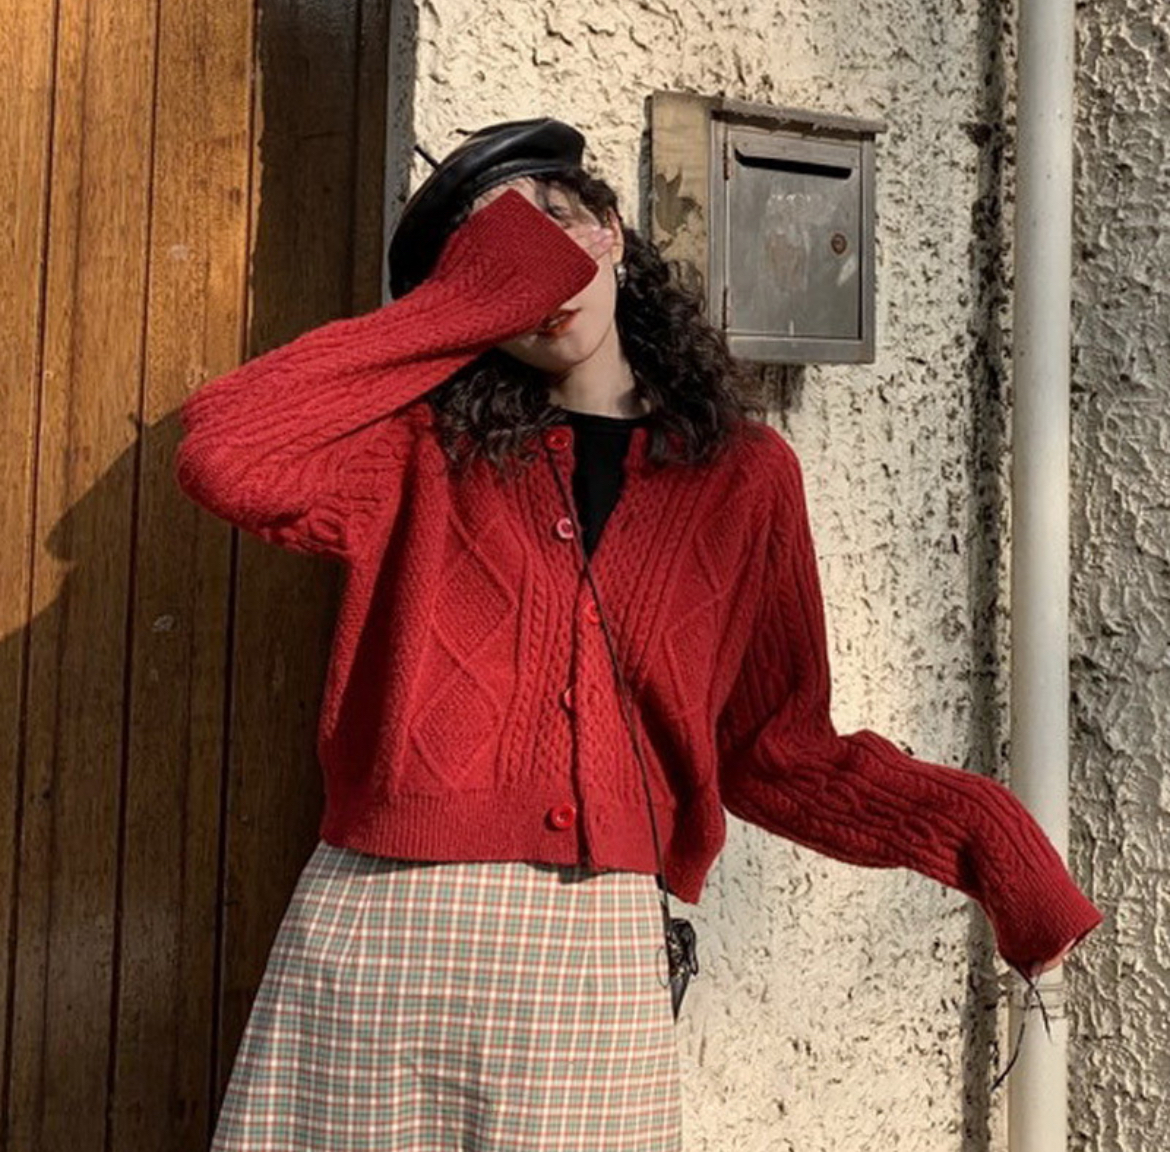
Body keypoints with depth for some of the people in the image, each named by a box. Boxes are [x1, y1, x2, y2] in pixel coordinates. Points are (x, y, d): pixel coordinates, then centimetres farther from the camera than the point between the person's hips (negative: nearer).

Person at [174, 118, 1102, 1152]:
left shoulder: (743, 473, 6)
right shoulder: (422, 447, 3)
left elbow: (776, 747, 9)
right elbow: (225, 456, -16)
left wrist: (976, 829, -4)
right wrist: (461, 305, -7)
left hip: (597, 951, 1)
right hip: (380, 933, 0)